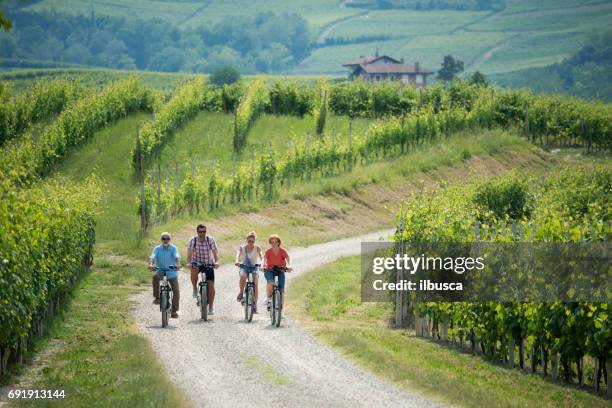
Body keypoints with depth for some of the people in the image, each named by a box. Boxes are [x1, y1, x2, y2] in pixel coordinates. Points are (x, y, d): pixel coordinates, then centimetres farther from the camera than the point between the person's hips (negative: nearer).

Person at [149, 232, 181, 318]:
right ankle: (157, 297, -17)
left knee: (176, 291, -11)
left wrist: (178, 264, -44)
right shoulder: (157, 249, -4)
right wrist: (150, 264, -41)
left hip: (171, 273, 0)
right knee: (155, 277, -33)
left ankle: (174, 311, 2)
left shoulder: (173, 248, -6)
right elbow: (152, 257, -19)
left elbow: (177, 257, -23)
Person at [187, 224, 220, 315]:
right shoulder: (193, 240, -14)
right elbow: (189, 253, -22)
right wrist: (189, 263, -40)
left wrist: (216, 262, -39)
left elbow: (215, 251, -21)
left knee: (211, 286, -9)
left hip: (208, 264, 0)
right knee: (194, 272, -36)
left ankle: (210, 308, 1)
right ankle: (195, 289, -7)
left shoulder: (210, 239, -14)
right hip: (197, 262, 0)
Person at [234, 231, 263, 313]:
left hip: (254, 267, 1)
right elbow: (238, 254, -19)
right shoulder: (242, 248, -2)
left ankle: (255, 304, -12)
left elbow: (261, 256, -17)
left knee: (255, 284, -17)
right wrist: (237, 261, -41)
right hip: (243, 267, -1)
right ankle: (241, 292, -13)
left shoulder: (257, 248, -2)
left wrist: (262, 263, -38)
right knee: (243, 276, -35)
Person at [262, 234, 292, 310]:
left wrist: (289, 266, -45)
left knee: (281, 289, -6)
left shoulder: (283, 251, -10)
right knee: (270, 282, -33)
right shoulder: (268, 251, -11)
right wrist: (263, 266, -47)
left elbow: (288, 258, -24)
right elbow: (264, 259, -25)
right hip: (270, 270, -1)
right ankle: (268, 298, -9)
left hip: (280, 271, 1)